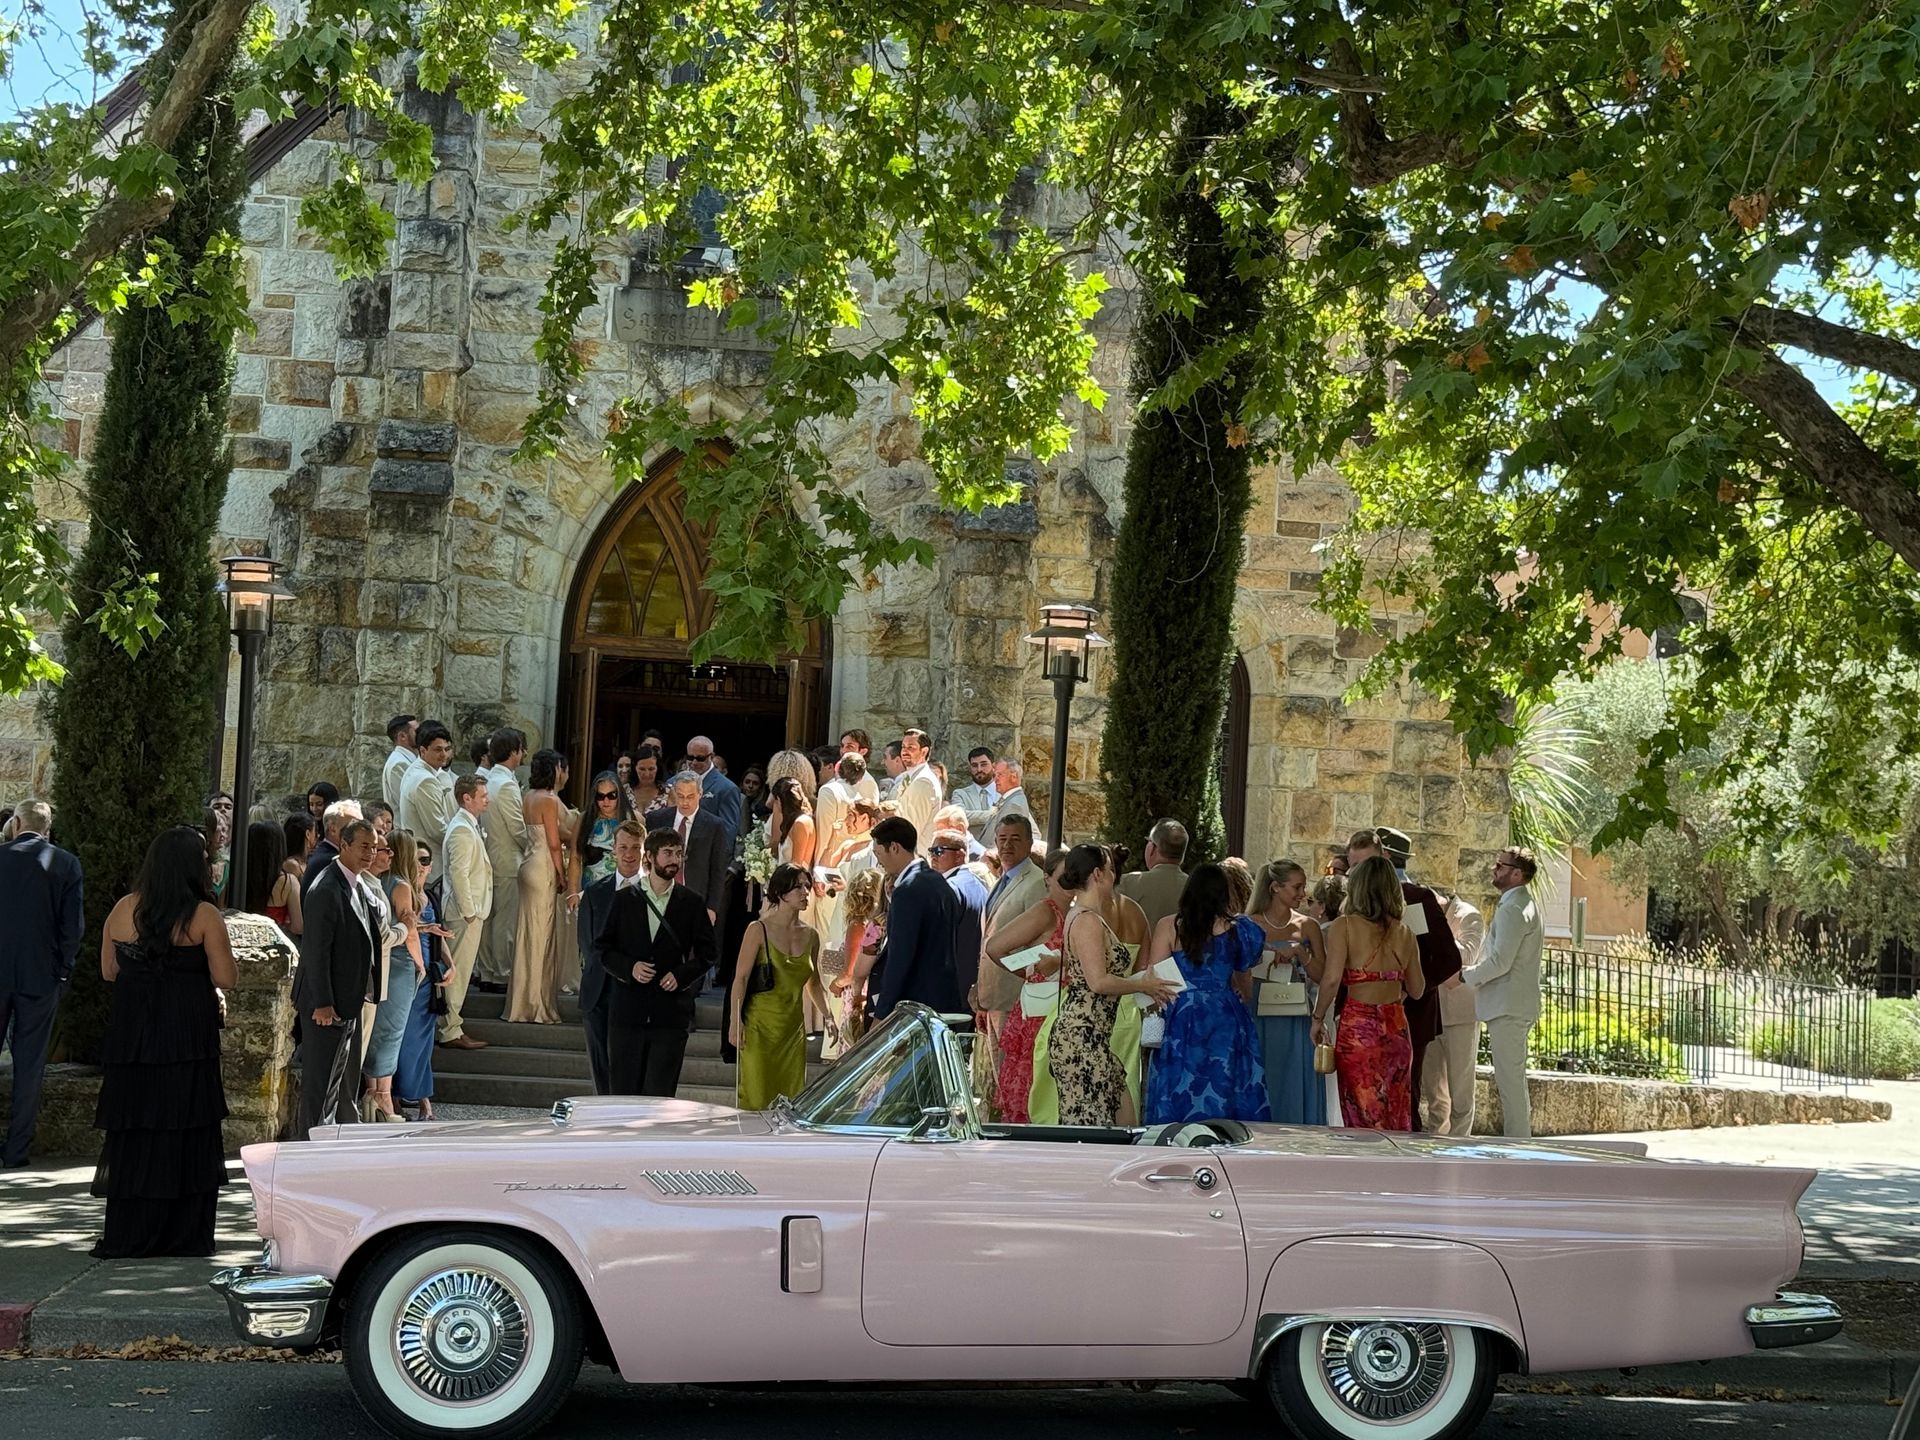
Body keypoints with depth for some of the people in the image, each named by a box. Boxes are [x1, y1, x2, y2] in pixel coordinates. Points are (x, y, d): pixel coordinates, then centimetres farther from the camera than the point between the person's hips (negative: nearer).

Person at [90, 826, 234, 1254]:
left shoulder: (124, 910, 4)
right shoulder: (203, 915, -9)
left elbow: (109, 971, 13)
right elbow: (225, 979, -9)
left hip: (131, 1035, 4)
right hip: (187, 1037, -3)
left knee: (133, 1133, 9)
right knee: (187, 1134, 4)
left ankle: (126, 1237, 11)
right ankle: (185, 1234, 7)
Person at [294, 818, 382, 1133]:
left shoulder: (357, 885, 10)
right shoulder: (326, 889, -20)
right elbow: (316, 950, -22)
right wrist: (322, 1003, -23)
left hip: (349, 1000, 10)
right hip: (327, 1004, -10)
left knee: (347, 1080, 19)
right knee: (322, 1082, -2)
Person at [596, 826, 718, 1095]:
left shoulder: (691, 903, 6)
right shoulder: (624, 898, 6)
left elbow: (706, 954, 8)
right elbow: (602, 946, 7)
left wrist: (681, 975, -9)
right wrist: (629, 968, -10)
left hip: (670, 1014, -1)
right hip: (627, 1010, 1)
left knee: (659, 1094, -3)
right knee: (623, 1091, 3)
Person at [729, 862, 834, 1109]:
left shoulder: (810, 936, 10)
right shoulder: (759, 930, -4)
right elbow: (741, 978, -7)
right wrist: (735, 1022, -15)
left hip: (794, 1028, 5)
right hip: (760, 1026, -5)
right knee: (757, 1100, -8)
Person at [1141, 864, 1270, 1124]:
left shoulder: (1169, 926, -5)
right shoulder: (1233, 928, -2)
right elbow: (1242, 973, 11)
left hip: (1182, 1017, -1)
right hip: (1227, 1018, 1)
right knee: (1224, 1089, 5)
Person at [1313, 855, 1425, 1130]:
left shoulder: (1344, 926, -6)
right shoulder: (1404, 933, 7)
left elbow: (1331, 979, -15)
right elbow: (1417, 990, 13)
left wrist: (1318, 1018, -2)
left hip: (1358, 1028, -4)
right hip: (1397, 1028, 4)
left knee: (1364, 1120, 1)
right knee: (1397, 1120, 11)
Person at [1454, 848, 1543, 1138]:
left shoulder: (1512, 908, -16)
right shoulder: (1523, 904, 17)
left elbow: (1500, 962, -21)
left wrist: (1466, 976, -8)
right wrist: (1473, 974, 16)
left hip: (1508, 1007, -11)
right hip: (1515, 1005, 11)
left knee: (1509, 1080, -7)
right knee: (1513, 1080, 15)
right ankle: (1519, 1143, 21)